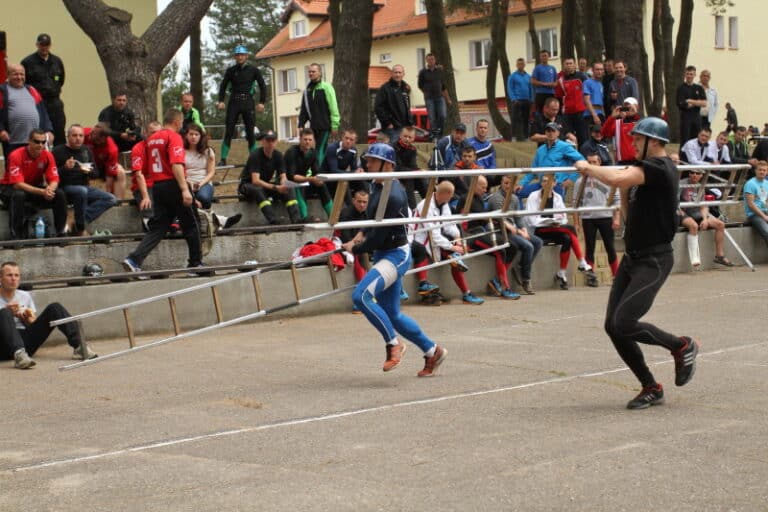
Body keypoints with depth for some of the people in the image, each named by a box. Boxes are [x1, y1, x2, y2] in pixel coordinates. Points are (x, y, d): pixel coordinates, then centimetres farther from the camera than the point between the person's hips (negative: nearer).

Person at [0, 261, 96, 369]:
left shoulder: (25, 296, 18)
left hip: (25, 341, 4)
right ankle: (18, 354, -54)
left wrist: (27, 318, -5)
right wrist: (9, 313, -16)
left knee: (54, 307, -10)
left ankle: (79, 346, -24)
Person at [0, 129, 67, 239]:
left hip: (35, 187, 4)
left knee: (60, 194, -18)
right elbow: (17, 184, -30)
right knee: (18, 195, -39)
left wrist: (50, 189, -36)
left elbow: (54, 180, -10)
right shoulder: (16, 156, -23)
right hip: (10, 188, -4)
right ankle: (16, 237, -31)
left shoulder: (47, 155, -9)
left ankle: (60, 233, -9)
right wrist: (42, 192, -40)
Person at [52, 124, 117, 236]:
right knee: (82, 191, -40)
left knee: (111, 199, -12)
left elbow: (95, 172, 14)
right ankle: (80, 229, -26)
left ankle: (82, 221, -20)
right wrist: (65, 168, -26)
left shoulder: (86, 151, 14)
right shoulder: (58, 151, -5)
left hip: (84, 187, 7)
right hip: (65, 188, -6)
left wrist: (89, 171, -9)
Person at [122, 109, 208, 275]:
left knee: (158, 227, 6)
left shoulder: (152, 138, 14)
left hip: (157, 186, 7)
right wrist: (185, 189, -26)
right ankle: (196, 263, 15)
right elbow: (176, 164, -22)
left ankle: (134, 259, -10)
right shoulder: (174, 137, -10)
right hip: (173, 185, -7)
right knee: (190, 225, 8)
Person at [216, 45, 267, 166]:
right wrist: (221, 101, -2)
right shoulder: (230, 70, 6)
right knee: (228, 132, -5)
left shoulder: (253, 70, 3)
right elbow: (223, 86, 11)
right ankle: (223, 159, -6)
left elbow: (262, 86, 6)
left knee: (250, 133, 2)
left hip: (248, 102, 0)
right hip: (234, 102, 1)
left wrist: (262, 102, -2)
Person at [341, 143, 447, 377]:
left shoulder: (393, 195, -21)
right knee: (392, 316, 12)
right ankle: (432, 351, 27)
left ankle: (393, 344, -13)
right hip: (383, 255, 10)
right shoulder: (378, 187, 9)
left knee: (361, 295, -26)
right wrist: (362, 233, 7)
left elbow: (379, 236, -21)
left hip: (396, 255, -10)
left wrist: (354, 249, -8)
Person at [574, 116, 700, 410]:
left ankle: (683, 346, 8)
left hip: (654, 261, -10)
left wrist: (587, 167, -15)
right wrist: (624, 191, 8)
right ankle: (651, 388, 13)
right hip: (633, 257, 10)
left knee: (625, 323, -17)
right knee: (613, 326, 2)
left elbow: (614, 179, -32)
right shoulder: (646, 171, 16)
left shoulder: (660, 168, -16)